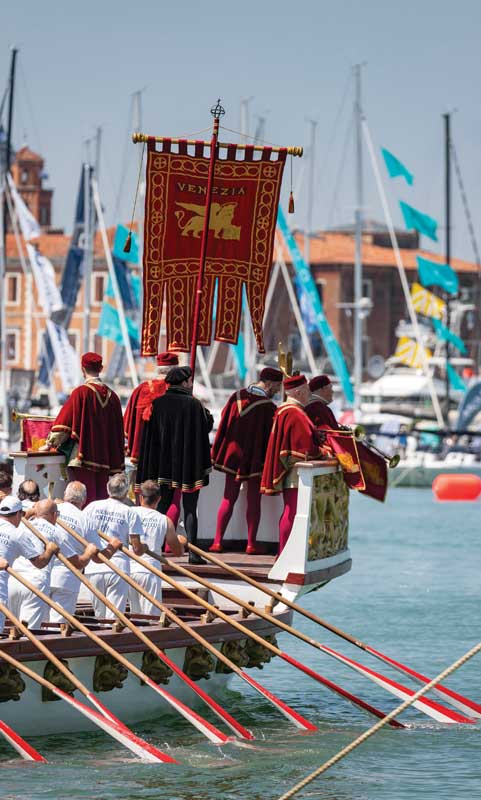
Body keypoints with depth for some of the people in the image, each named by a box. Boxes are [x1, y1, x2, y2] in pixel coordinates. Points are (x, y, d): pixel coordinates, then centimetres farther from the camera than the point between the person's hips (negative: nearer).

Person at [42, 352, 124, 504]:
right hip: (104, 461, 5)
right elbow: (118, 430, 12)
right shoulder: (111, 395, 7)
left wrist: (50, 444, 4)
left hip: (82, 457, -5)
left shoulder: (81, 393, -9)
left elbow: (64, 421, -7)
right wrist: (115, 466, 18)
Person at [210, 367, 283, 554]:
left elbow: (223, 425, 3)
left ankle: (218, 541, 7)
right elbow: (270, 436, -12)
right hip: (256, 460, -4)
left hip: (233, 455, 4)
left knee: (229, 499, 10)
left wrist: (216, 453, 9)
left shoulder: (237, 397, -2)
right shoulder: (268, 407, -15)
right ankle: (251, 544, 6)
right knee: (253, 501, 6)